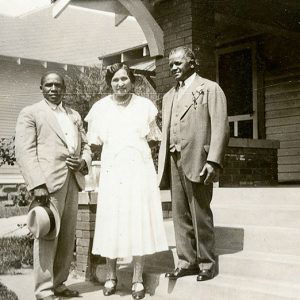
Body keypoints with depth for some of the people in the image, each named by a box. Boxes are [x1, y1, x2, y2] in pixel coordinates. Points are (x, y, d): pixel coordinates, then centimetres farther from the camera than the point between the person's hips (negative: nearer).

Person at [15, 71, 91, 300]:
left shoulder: (75, 116, 22)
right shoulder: (30, 113, 4)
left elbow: (86, 146, 23)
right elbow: (24, 152, -5)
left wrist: (83, 162, -1)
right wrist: (37, 184, -17)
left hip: (72, 181, 6)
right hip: (48, 182, -6)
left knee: (67, 237, 7)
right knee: (47, 236, -6)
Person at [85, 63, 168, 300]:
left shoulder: (145, 105, 6)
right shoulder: (100, 108, 6)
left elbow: (153, 138, 14)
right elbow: (94, 142, 12)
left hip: (140, 171, 0)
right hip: (112, 171, 0)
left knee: (140, 221, -1)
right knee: (111, 222, 1)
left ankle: (138, 278, 9)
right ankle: (111, 275, 17)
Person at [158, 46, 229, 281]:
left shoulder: (210, 88, 3)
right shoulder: (169, 96, 23)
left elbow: (220, 127, -7)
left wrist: (213, 161, -17)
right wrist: (162, 164, 12)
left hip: (197, 162, -6)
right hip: (174, 162, 6)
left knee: (200, 215, -1)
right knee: (180, 215, 6)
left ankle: (206, 263, 10)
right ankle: (187, 262, 13)